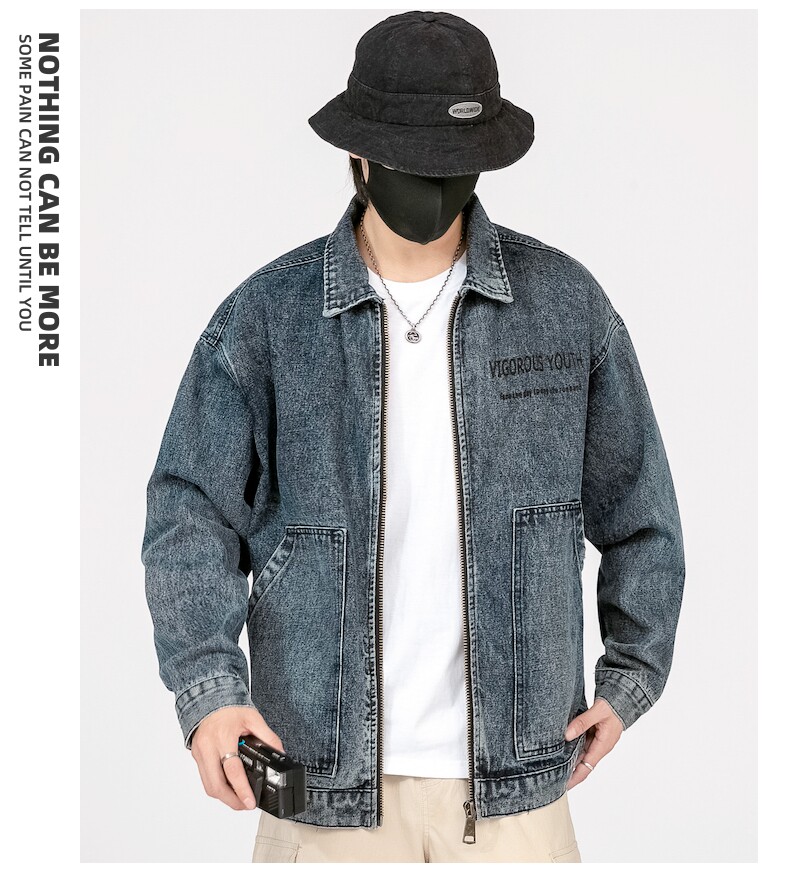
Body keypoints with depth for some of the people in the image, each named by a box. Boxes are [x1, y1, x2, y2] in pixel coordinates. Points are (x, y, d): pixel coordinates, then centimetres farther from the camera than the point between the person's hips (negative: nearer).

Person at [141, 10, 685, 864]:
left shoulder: (565, 302, 1)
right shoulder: (264, 316, -3)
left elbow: (635, 504, 9)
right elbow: (192, 513, -4)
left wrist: (630, 678, 7)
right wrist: (207, 690, -18)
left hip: (514, 773, 1)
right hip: (326, 780, 0)